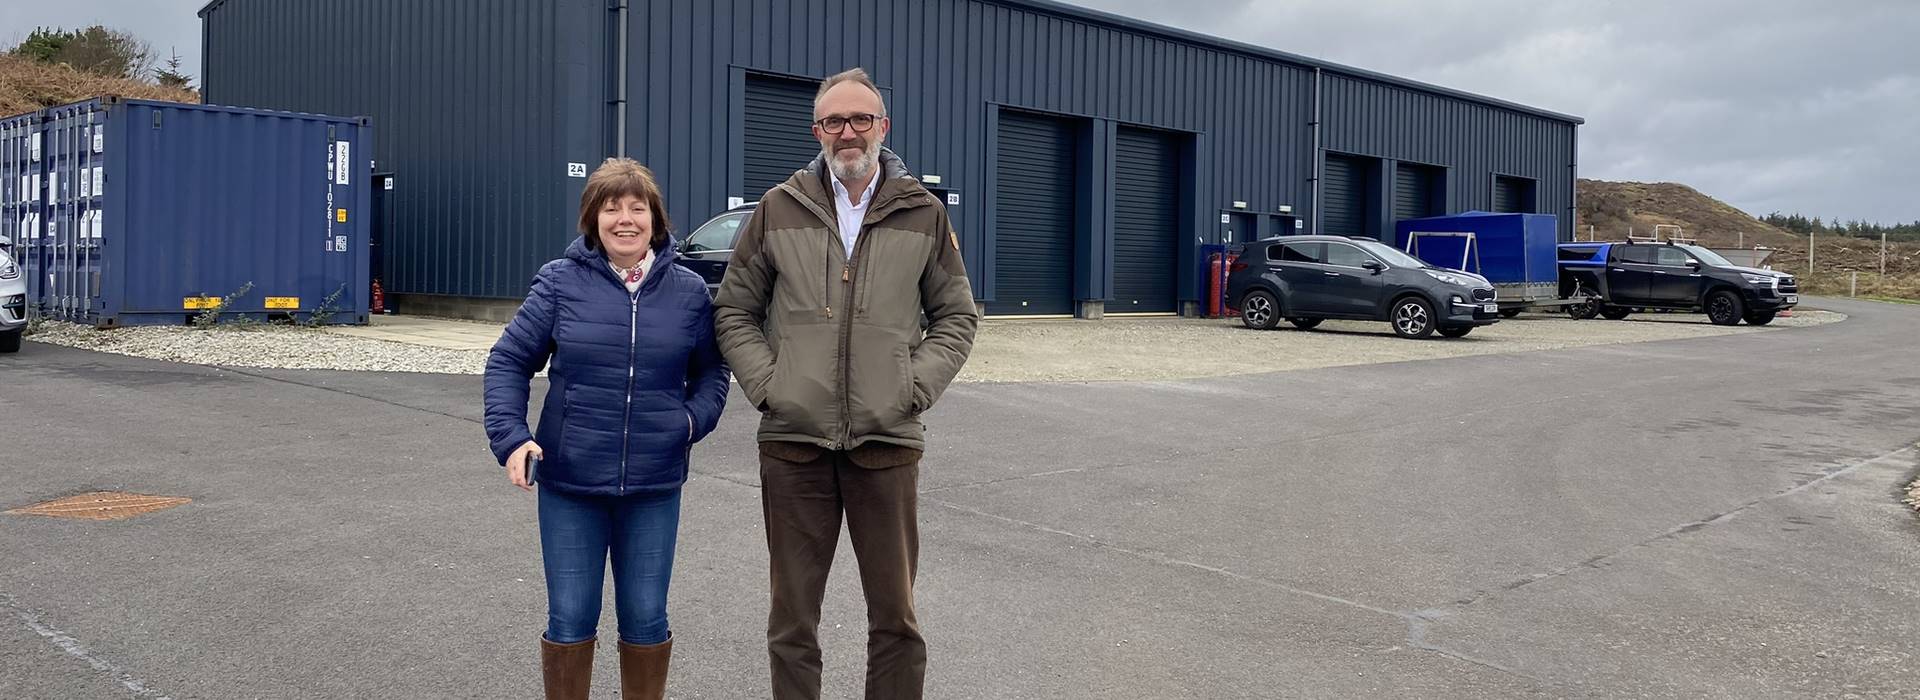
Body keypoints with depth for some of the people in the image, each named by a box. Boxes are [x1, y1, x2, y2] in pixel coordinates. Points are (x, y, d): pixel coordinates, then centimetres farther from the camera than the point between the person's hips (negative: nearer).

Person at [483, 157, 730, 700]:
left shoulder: (689, 291, 2)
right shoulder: (561, 282, -3)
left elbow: (711, 370, 12)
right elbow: (509, 361, 1)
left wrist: (695, 418, -7)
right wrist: (510, 436, -11)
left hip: (654, 488, 1)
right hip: (569, 482, -1)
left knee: (645, 619, 10)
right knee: (570, 619, 8)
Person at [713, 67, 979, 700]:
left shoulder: (922, 214, 6)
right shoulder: (778, 209, 6)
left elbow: (956, 317, 11)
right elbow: (733, 312, 11)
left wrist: (915, 386, -3)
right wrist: (766, 384, -2)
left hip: (887, 441, 0)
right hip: (793, 441, 0)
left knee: (895, 617, 7)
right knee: (792, 617, 10)